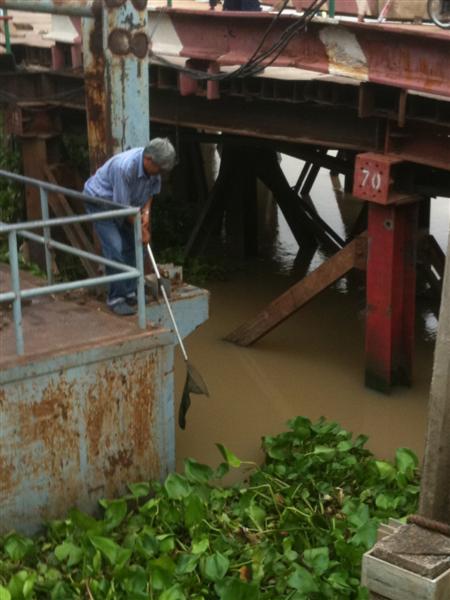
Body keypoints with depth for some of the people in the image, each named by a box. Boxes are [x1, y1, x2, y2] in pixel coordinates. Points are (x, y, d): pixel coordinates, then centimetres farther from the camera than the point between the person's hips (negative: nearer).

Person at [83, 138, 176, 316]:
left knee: (131, 246, 6)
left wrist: (146, 212, -16)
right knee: (115, 249, -16)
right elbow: (123, 205, -30)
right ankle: (116, 299, -7)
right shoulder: (125, 166, -39)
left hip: (122, 203, 8)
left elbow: (151, 189, 1)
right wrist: (142, 230, -20)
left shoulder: (153, 165, -17)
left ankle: (131, 292, 16)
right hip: (100, 201, -8)